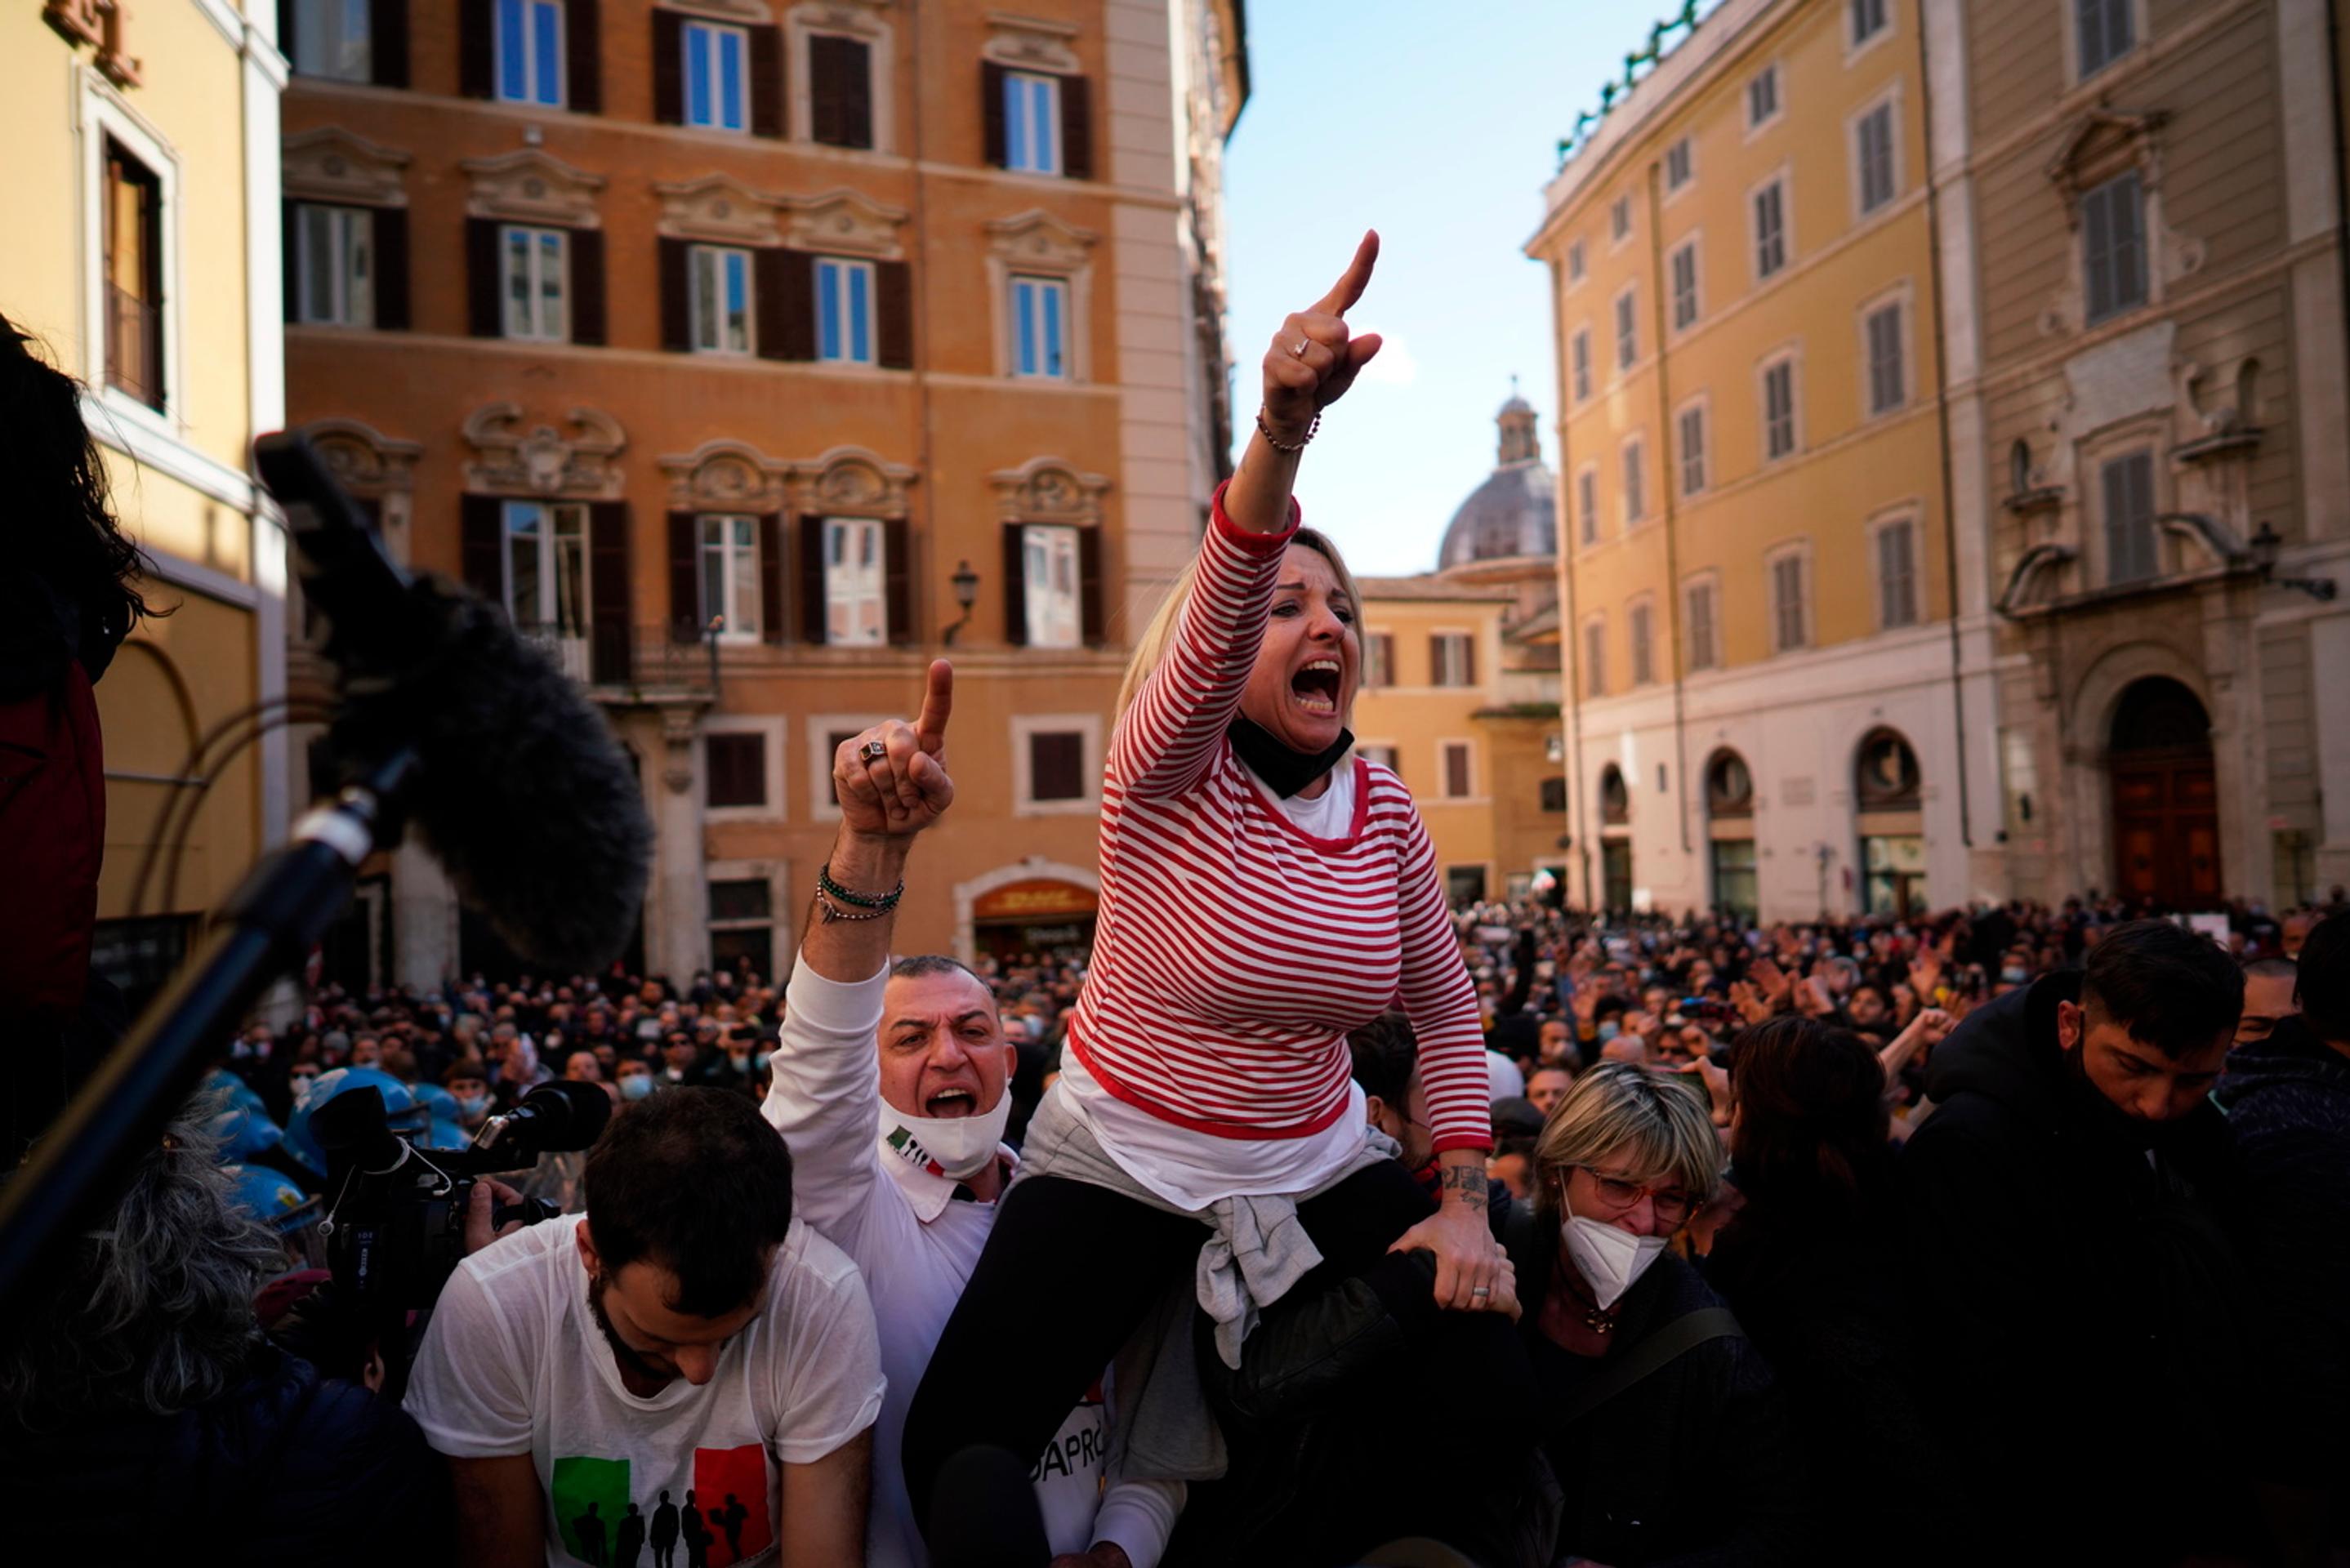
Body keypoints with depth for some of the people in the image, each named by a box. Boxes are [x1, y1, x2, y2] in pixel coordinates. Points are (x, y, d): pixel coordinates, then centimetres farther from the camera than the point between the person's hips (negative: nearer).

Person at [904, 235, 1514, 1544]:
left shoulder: (1384, 811, -4)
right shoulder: (1168, 776, -18)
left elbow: (1448, 1008, 4)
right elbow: (1209, 628, -40)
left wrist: (1465, 1205, -5)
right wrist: (1282, 433, -57)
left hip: (1315, 1164, 4)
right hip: (1121, 1161, -4)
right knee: (955, 1454, -11)